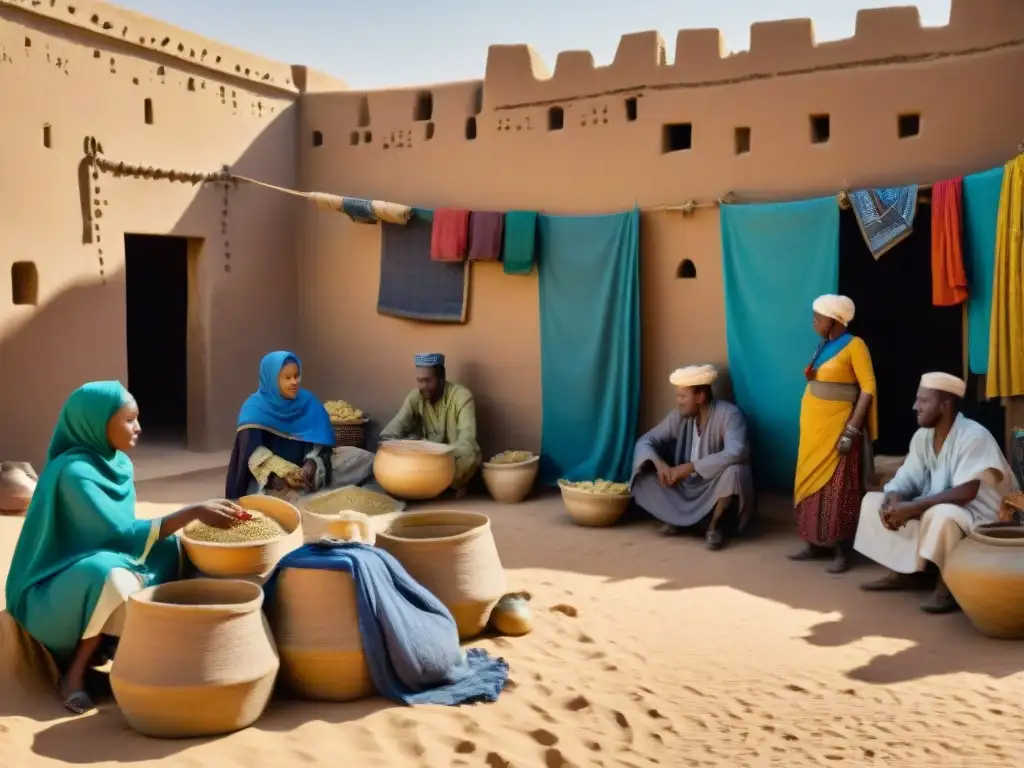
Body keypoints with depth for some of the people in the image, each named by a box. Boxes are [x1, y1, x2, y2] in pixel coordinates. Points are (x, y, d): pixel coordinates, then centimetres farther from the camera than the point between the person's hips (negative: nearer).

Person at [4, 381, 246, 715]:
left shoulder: (119, 462, 3)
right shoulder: (73, 471, -23)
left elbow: (124, 532, 6)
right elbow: (121, 533, -29)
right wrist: (193, 512, -30)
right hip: (53, 591, -8)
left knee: (170, 548, -10)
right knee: (112, 577, -37)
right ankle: (74, 674, -15)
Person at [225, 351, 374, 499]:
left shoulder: (308, 401, 2)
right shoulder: (255, 407, -8)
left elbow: (321, 441, -4)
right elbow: (253, 451, -18)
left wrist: (310, 467, -25)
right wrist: (285, 473, -30)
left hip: (304, 466, 4)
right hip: (272, 474, -4)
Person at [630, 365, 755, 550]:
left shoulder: (728, 414, -19)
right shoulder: (679, 416, -3)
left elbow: (736, 454, -35)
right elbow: (645, 441, -2)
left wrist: (691, 467, -34)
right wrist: (659, 463, -24)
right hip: (687, 487, 5)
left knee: (734, 470, -36)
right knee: (644, 475, -10)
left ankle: (715, 526, -15)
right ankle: (678, 518, 2)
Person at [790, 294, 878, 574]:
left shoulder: (854, 345, -11)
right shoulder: (823, 346, 11)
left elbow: (868, 388, -15)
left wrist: (852, 430, -20)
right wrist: (807, 424, 12)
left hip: (837, 427, -8)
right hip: (814, 426, 8)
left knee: (837, 489, -4)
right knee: (811, 485, 10)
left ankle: (842, 552, 1)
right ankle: (816, 544, 19)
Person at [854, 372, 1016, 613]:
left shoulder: (973, 437, -22)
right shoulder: (922, 436, 1)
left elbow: (966, 493, -30)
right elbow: (907, 478, 2)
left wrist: (912, 507, -32)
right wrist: (893, 498, -23)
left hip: (977, 514, -8)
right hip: (933, 509, 8)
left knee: (941, 515, -40)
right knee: (873, 501, -1)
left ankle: (948, 585, -18)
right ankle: (903, 571, 6)